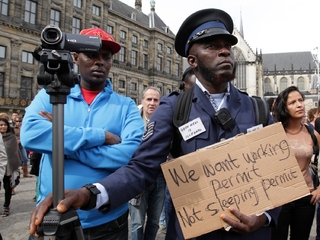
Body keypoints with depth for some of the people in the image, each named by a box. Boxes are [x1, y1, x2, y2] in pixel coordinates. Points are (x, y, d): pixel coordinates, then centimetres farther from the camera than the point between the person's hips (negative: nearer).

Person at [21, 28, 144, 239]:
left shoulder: (126, 106, -3)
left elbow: (131, 154, -19)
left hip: (107, 222, 0)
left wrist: (60, 141, -16)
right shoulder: (50, 95, 1)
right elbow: (30, 134, -18)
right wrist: (100, 136, -20)